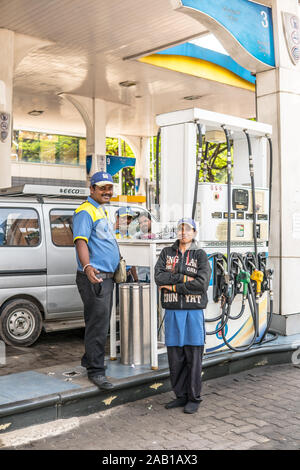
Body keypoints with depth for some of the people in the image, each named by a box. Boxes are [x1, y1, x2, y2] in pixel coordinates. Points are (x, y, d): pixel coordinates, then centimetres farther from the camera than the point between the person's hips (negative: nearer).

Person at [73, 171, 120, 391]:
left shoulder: (103, 211, 19)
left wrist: (118, 263, 34)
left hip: (107, 277, 10)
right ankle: (96, 370, 1)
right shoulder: (85, 212, -12)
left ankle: (90, 359, 31)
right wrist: (87, 267, -39)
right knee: (98, 325, -7)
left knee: (100, 323, 17)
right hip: (95, 278, -10)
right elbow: (81, 241, -24)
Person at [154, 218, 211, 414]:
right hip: (172, 311, 3)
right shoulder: (167, 253, 10)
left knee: (193, 356, 0)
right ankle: (181, 396, 19)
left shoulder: (200, 255, 2)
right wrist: (183, 277, -13)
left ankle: (194, 398, 12)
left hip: (193, 311, -3)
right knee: (175, 357, 6)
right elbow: (159, 277, -5)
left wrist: (173, 286, -10)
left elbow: (202, 283, -13)